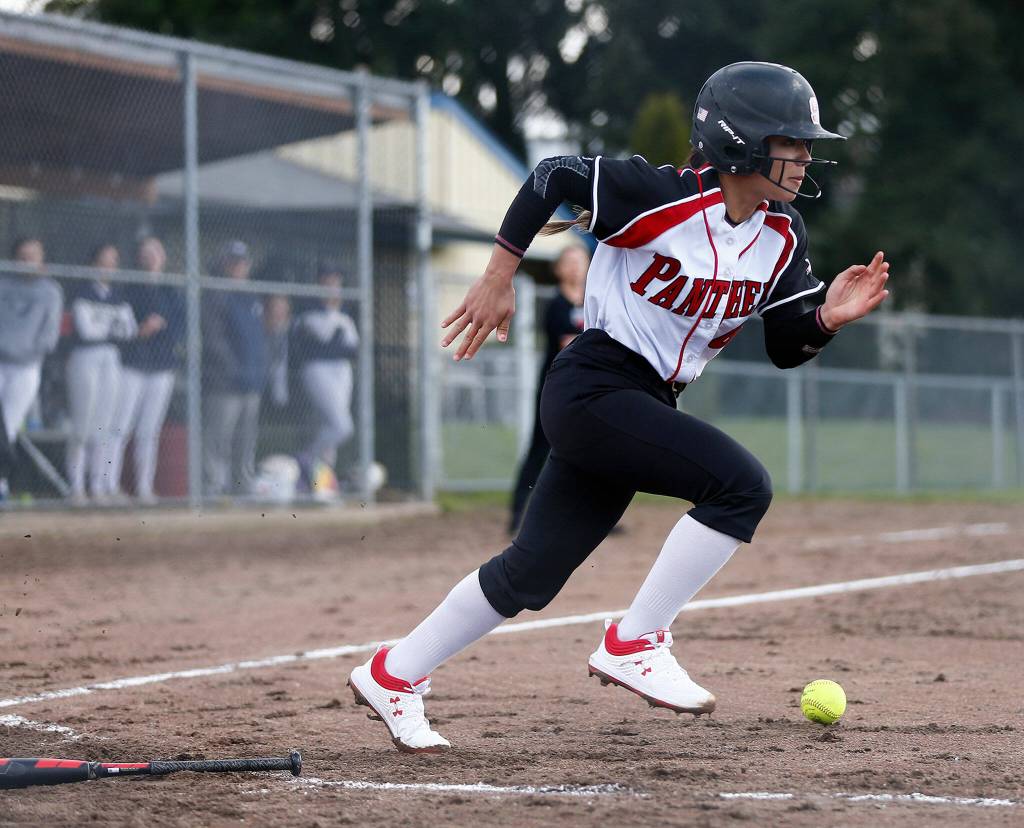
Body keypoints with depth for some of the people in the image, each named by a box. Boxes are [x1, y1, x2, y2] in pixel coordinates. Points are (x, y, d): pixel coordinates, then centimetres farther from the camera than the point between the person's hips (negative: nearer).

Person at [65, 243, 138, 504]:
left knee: (105, 426, 2)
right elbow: (85, 329, -12)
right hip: (85, 357, -5)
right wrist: (114, 327, 0)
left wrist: (102, 327, -10)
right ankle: (76, 485, 0)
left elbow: (131, 329, 5)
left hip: (111, 360, 5)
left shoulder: (118, 296, 14)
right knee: (83, 426, -6)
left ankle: (99, 486, 6)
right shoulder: (84, 292, -2)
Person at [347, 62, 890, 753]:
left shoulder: (783, 237, 3)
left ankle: (394, 675, 25)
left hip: (646, 408, 8)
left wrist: (826, 318, -12)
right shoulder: (663, 198, -18)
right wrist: (499, 277, -10)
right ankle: (634, 644, -12)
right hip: (592, 389, -8)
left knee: (535, 572, 11)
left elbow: (785, 349, 8)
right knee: (742, 484, -22)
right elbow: (551, 177, -11)